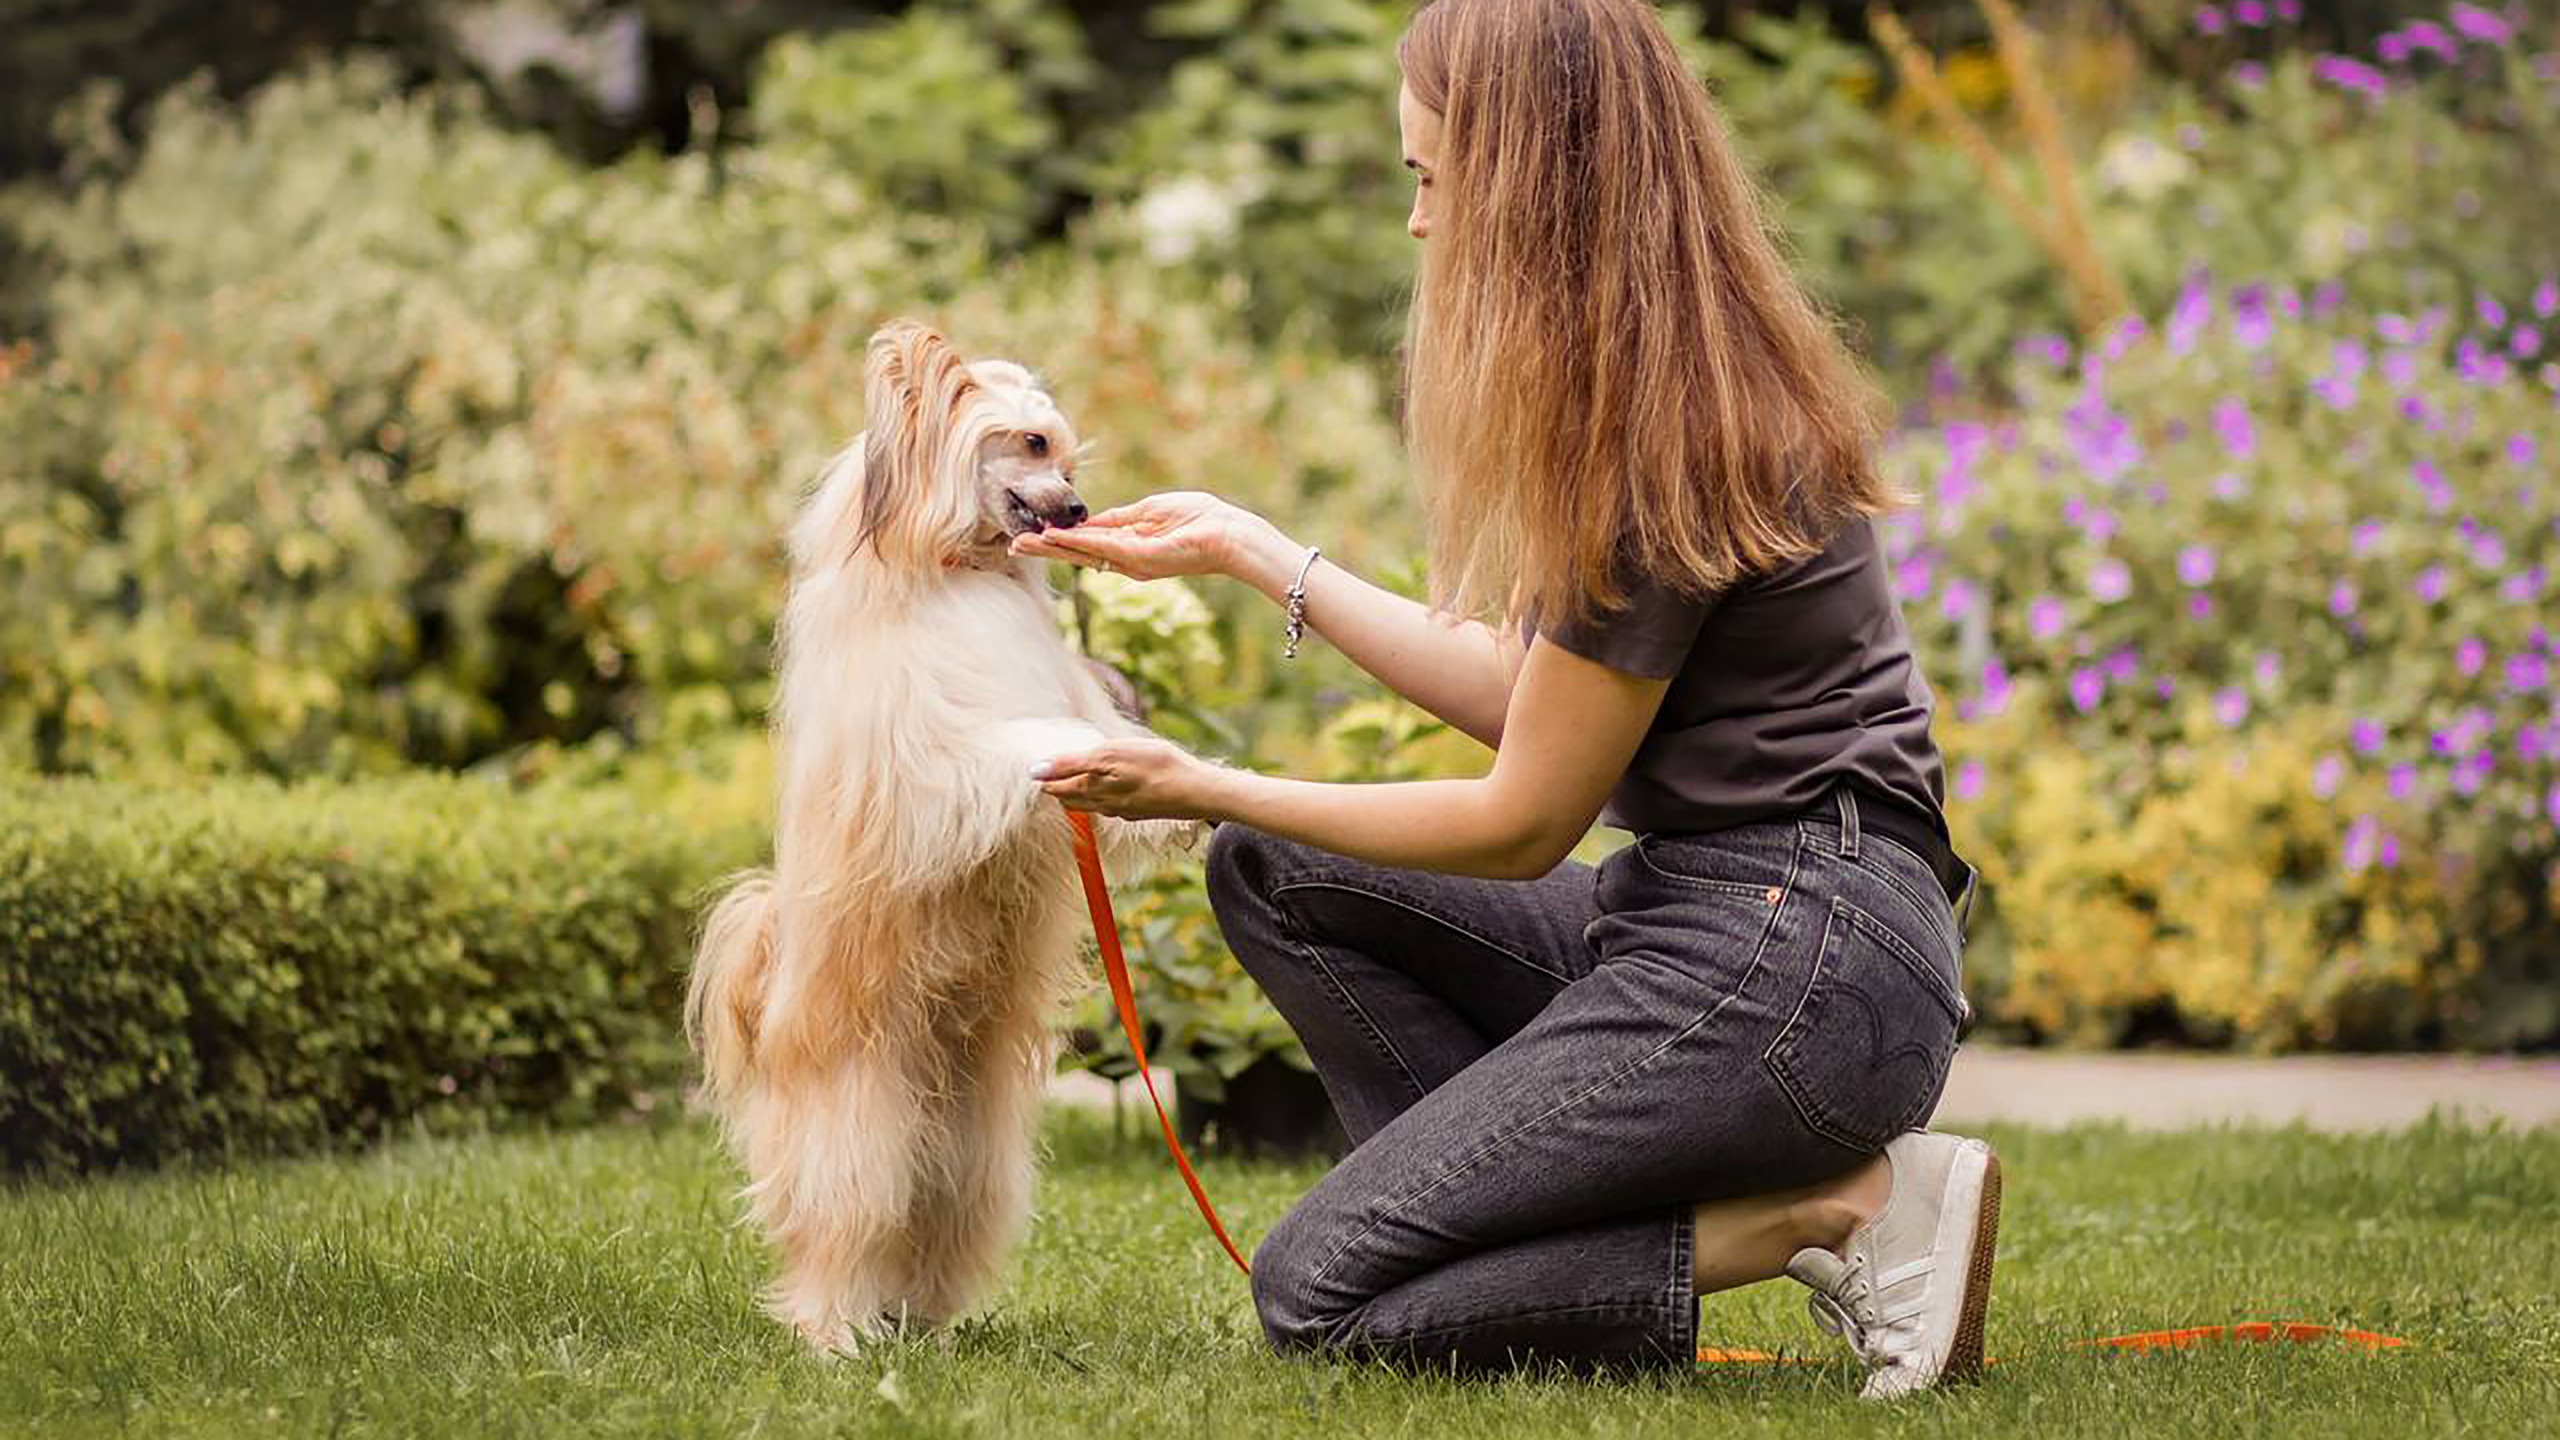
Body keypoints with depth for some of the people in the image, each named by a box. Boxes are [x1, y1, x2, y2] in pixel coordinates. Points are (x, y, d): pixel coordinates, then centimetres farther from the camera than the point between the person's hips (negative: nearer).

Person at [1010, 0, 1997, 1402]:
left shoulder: (1657, 450, -19)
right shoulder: (1694, 381, 10)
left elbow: (1522, 822, -12)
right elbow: (1530, 693, 14)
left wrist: (1206, 789, -2)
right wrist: (1248, 548, 20)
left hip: (1790, 966, -10)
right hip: (1696, 911, 10)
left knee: (1316, 1292, -9)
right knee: (1272, 876, 12)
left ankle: (1839, 1212, -8)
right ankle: (1543, 1223, 1)